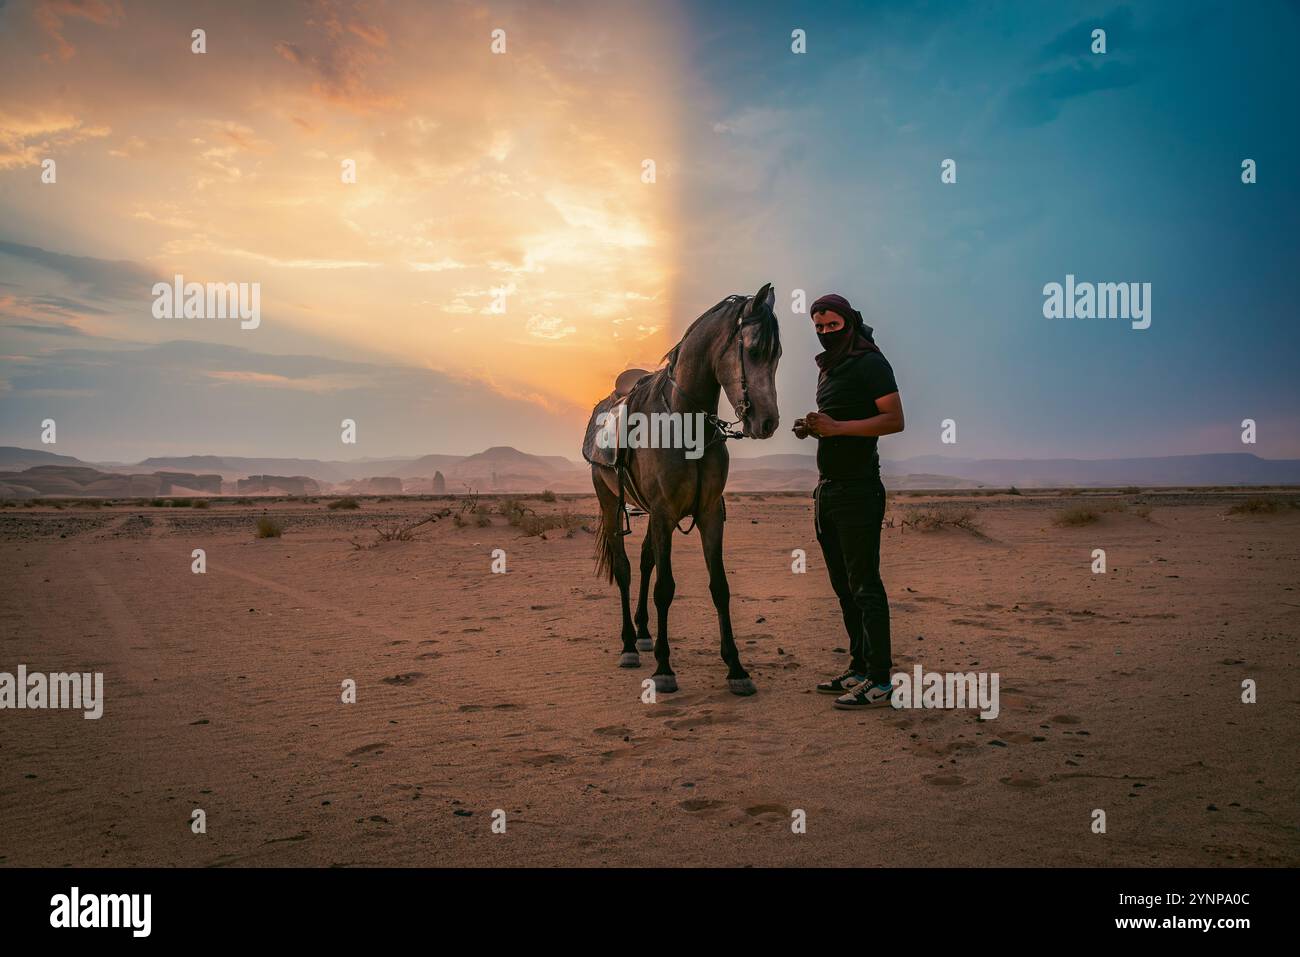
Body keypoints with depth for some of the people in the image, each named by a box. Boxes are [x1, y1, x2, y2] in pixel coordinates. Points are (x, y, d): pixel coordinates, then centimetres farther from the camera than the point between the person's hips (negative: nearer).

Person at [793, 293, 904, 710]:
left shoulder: (870, 363, -9)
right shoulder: (828, 368, 18)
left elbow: (895, 420, -17)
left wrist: (836, 427, -25)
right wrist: (812, 428, 7)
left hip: (857, 488, -9)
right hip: (828, 488, 9)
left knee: (864, 585, -8)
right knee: (844, 585, 12)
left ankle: (879, 681, -4)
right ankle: (858, 668, 21)